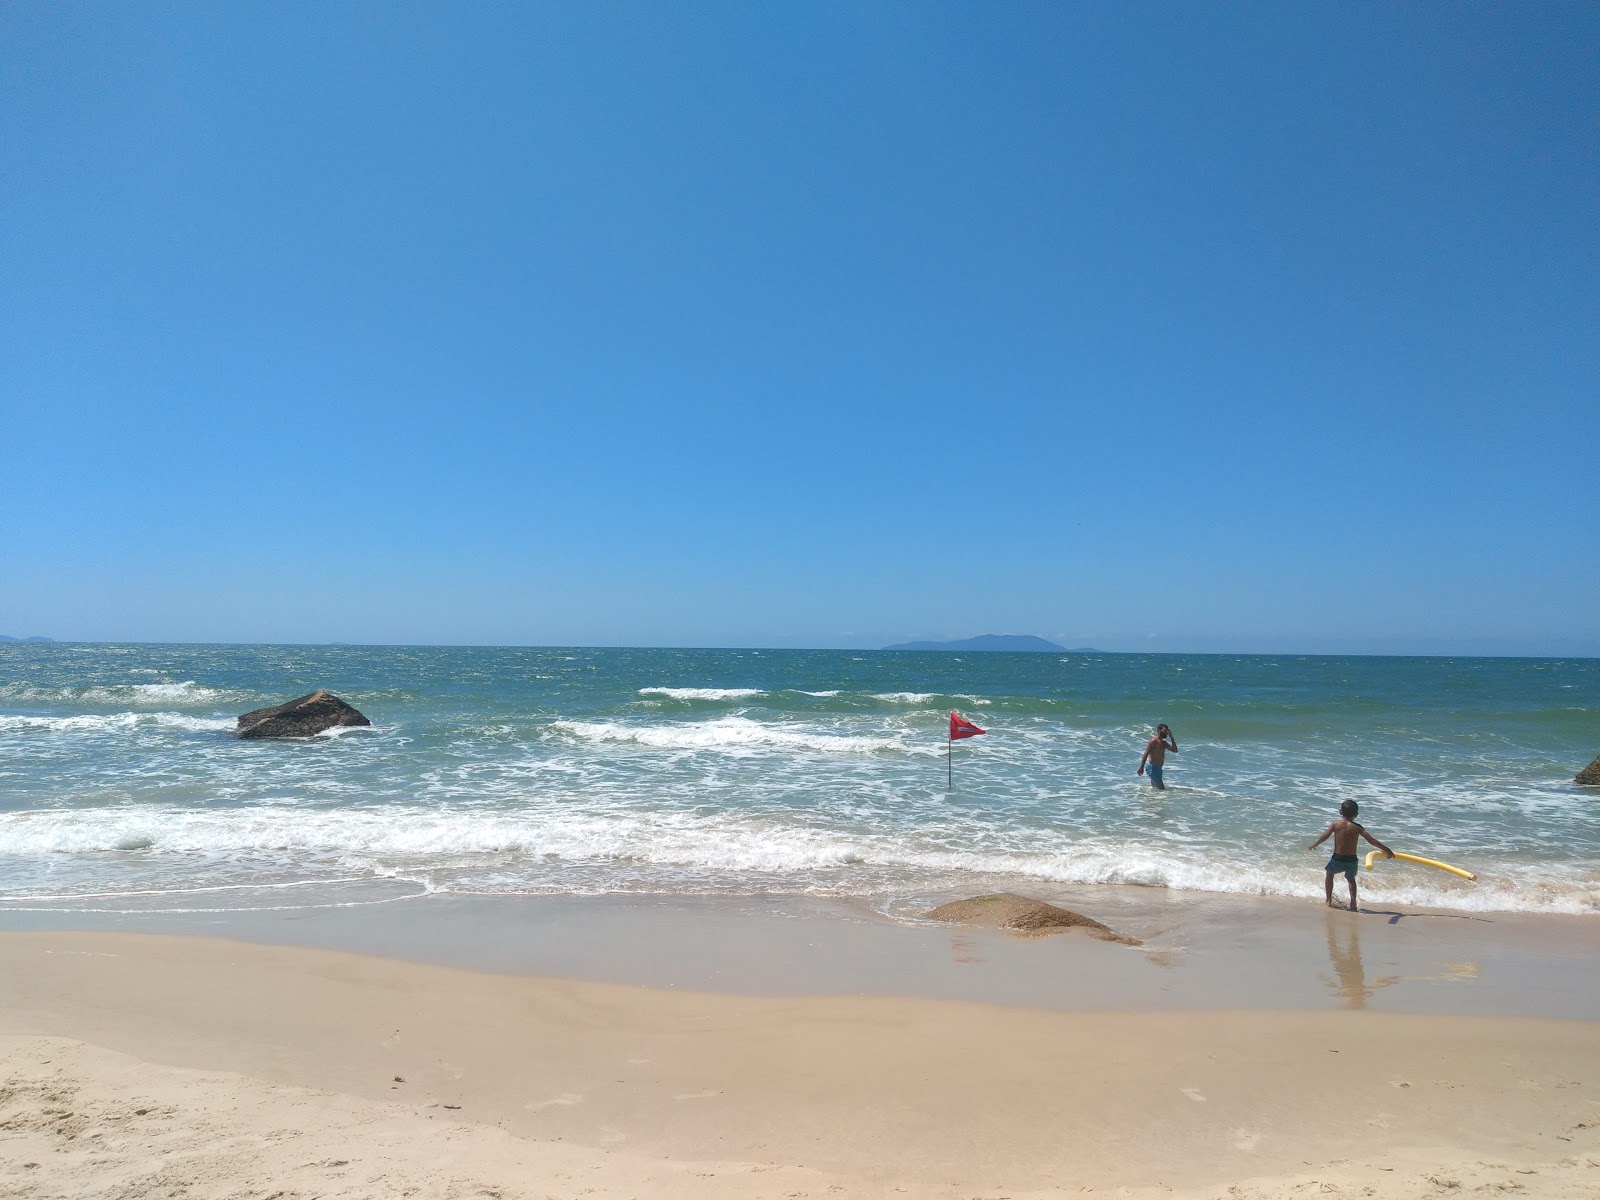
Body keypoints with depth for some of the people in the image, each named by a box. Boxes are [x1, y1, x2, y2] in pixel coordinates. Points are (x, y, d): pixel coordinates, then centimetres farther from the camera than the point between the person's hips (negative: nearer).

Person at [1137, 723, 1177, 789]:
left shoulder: (1164, 743, 17)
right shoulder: (1154, 741, -10)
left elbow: (1175, 750, 13)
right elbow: (1146, 754, -17)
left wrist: (1171, 737, 6)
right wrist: (1141, 767, -25)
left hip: (1158, 768, 10)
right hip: (1152, 767, -10)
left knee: (1155, 787, 15)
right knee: (1161, 789, -13)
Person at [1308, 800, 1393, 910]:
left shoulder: (1335, 824, -7)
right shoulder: (1357, 827, -4)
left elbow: (1324, 836, -14)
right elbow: (1372, 840, -6)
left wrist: (1314, 845, 2)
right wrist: (1387, 850, 2)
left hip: (1337, 859, -1)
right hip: (1351, 860, 1)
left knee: (1329, 874, 27)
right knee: (1351, 879, 30)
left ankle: (1329, 900, 25)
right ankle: (1353, 903, 24)